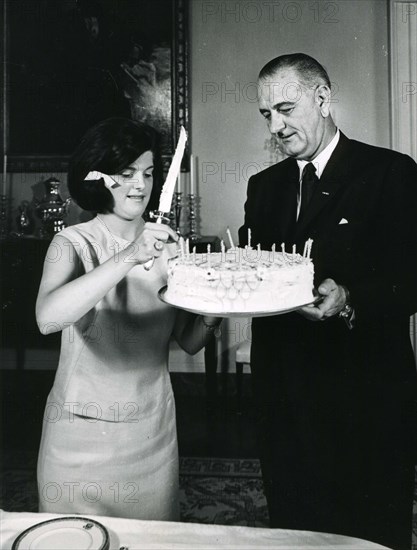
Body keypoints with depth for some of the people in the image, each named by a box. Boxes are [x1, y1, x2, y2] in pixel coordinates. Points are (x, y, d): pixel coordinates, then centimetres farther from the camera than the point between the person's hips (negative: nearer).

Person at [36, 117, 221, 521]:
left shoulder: (166, 243, -1)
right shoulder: (74, 243, -11)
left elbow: (189, 342, 2)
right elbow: (47, 318, -31)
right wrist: (128, 258, -35)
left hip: (154, 430, 3)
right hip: (83, 432, -3)